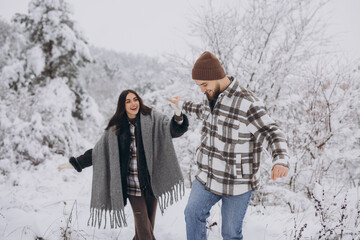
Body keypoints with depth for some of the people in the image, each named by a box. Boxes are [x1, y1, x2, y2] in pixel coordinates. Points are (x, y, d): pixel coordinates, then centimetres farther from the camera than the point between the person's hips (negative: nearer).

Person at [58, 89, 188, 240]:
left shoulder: (152, 119, 0)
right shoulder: (115, 129, 5)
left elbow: (173, 130, -14)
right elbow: (97, 152, 13)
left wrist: (178, 116, -36)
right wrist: (76, 163, 11)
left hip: (151, 181, 0)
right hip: (132, 185, 0)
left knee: (149, 225, 9)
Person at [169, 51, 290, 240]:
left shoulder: (247, 104, -23)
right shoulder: (211, 95, 3)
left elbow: (272, 134, -24)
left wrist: (281, 161, -44)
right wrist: (182, 105, 44)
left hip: (237, 182, -7)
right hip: (208, 175, 7)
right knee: (193, 213, 6)